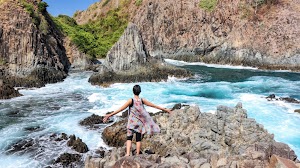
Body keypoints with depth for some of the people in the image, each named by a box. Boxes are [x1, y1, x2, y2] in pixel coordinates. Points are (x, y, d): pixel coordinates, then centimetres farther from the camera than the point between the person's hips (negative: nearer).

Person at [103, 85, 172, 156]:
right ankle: (137, 154, 12)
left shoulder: (131, 100, -11)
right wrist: (165, 109, 11)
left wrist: (110, 115, -14)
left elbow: (121, 109, -16)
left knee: (129, 138, 6)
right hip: (139, 123, 2)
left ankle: (127, 153, -8)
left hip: (132, 122, -2)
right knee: (138, 139, 10)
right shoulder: (142, 100, -4)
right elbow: (154, 106, 1)